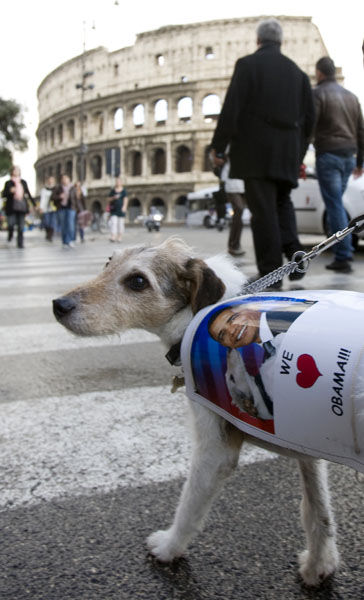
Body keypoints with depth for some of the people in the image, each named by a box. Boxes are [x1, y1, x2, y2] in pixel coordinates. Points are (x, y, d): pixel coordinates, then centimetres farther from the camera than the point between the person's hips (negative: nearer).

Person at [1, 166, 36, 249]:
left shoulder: (23, 182, 12)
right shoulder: (8, 183, 4)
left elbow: (28, 194, 18)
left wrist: (34, 204, 16)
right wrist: (10, 191, -17)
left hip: (22, 207, 2)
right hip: (12, 208, -2)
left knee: (21, 227, -1)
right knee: (11, 224, -10)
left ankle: (20, 243, 6)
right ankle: (10, 235, 22)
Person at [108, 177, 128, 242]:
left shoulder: (124, 190, 2)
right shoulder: (112, 190, 8)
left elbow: (126, 199, -3)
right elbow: (110, 199, 10)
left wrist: (124, 207, -14)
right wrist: (114, 197, -10)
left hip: (121, 208, -1)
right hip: (114, 208, 1)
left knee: (121, 223, 1)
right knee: (113, 222, -10)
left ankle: (120, 237, 8)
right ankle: (113, 237, -17)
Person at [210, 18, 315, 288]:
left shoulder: (247, 64, -1)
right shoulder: (297, 72, 14)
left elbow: (231, 108, -9)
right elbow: (309, 116, 13)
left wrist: (218, 146, -3)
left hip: (255, 151, -4)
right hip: (288, 154, 5)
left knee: (263, 210, -3)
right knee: (282, 202, 20)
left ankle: (271, 272, -4)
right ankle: (293, 251, 0)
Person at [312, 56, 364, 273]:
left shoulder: (318, 94, -4)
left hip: (328, 156, -6)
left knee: (335, 206, -7)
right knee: (337, 204, 16)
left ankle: (343, 257, -10)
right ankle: (345, 252, 15)